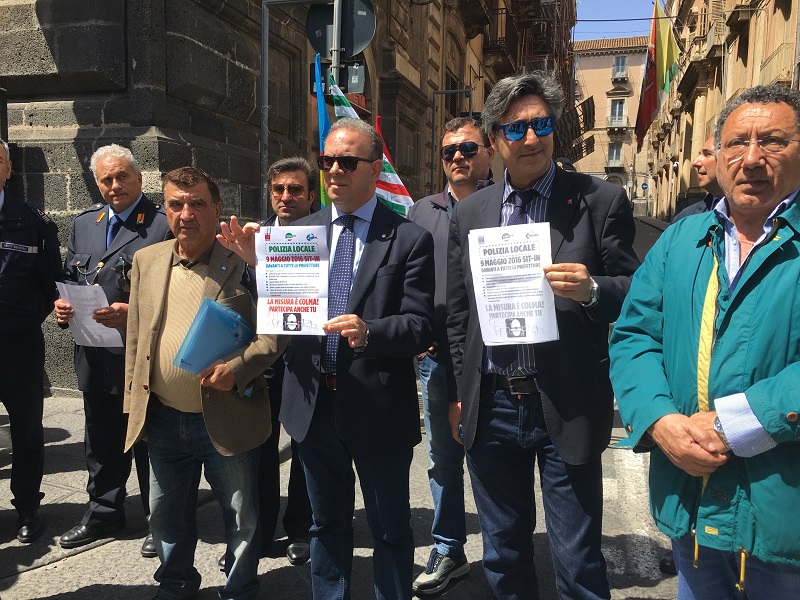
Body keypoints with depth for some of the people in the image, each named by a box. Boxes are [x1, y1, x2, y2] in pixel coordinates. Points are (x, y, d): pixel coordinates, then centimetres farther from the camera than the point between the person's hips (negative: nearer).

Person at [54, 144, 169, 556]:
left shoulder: (163, 225, -9)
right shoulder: (82, 224, 13)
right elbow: (69, 278, 19)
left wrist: (133, 313, -24)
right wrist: (62, 304, -1)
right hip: (95, 356, 6)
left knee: (148, 442, 7)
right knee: (101, 441, 19)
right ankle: (104, 513, 38)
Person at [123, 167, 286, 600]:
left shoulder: (245, 262, -9)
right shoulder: (146, 261, 6)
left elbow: (275, 331, -9)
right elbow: (136, 339, 11)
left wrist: (238, 368, -23)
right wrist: (134, 402, 9)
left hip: (227, 420, -4)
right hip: (163, 420, 5)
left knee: (242, 520, 11)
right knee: (166, 517, 22)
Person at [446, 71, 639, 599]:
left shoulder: (600, 201, -4)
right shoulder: (469, 213, 7)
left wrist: (592, 290, -23)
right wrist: (461, 393, 11)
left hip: (566, 409, -3)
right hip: (490, 407, 4)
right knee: (503, 554, 20)